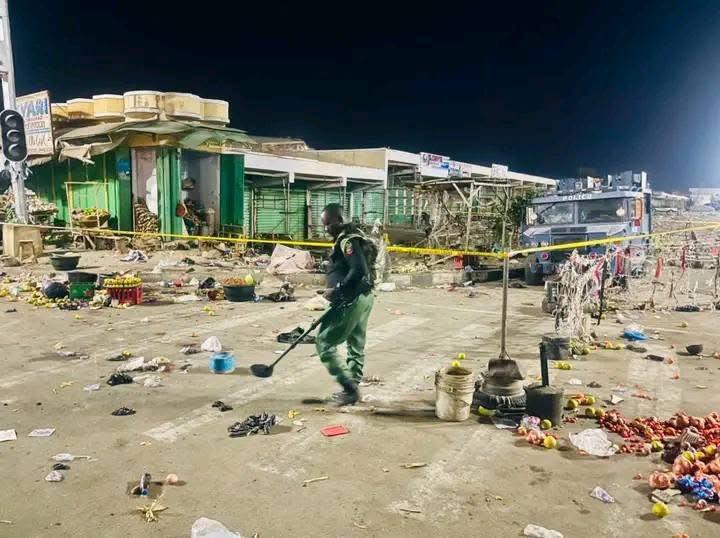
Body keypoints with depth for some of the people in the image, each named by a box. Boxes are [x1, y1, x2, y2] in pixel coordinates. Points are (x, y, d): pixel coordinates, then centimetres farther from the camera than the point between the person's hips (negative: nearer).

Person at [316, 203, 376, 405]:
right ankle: (353, 389, 28)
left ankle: (350, 387, -2)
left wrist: (337, 289, -20)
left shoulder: (347, 240, -17)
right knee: (356, 345, 17)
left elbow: (359, 270, -27)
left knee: (324, 343, -3)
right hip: (364, 297, 11)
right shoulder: (353, 236, 14)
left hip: (351, 301, -11)